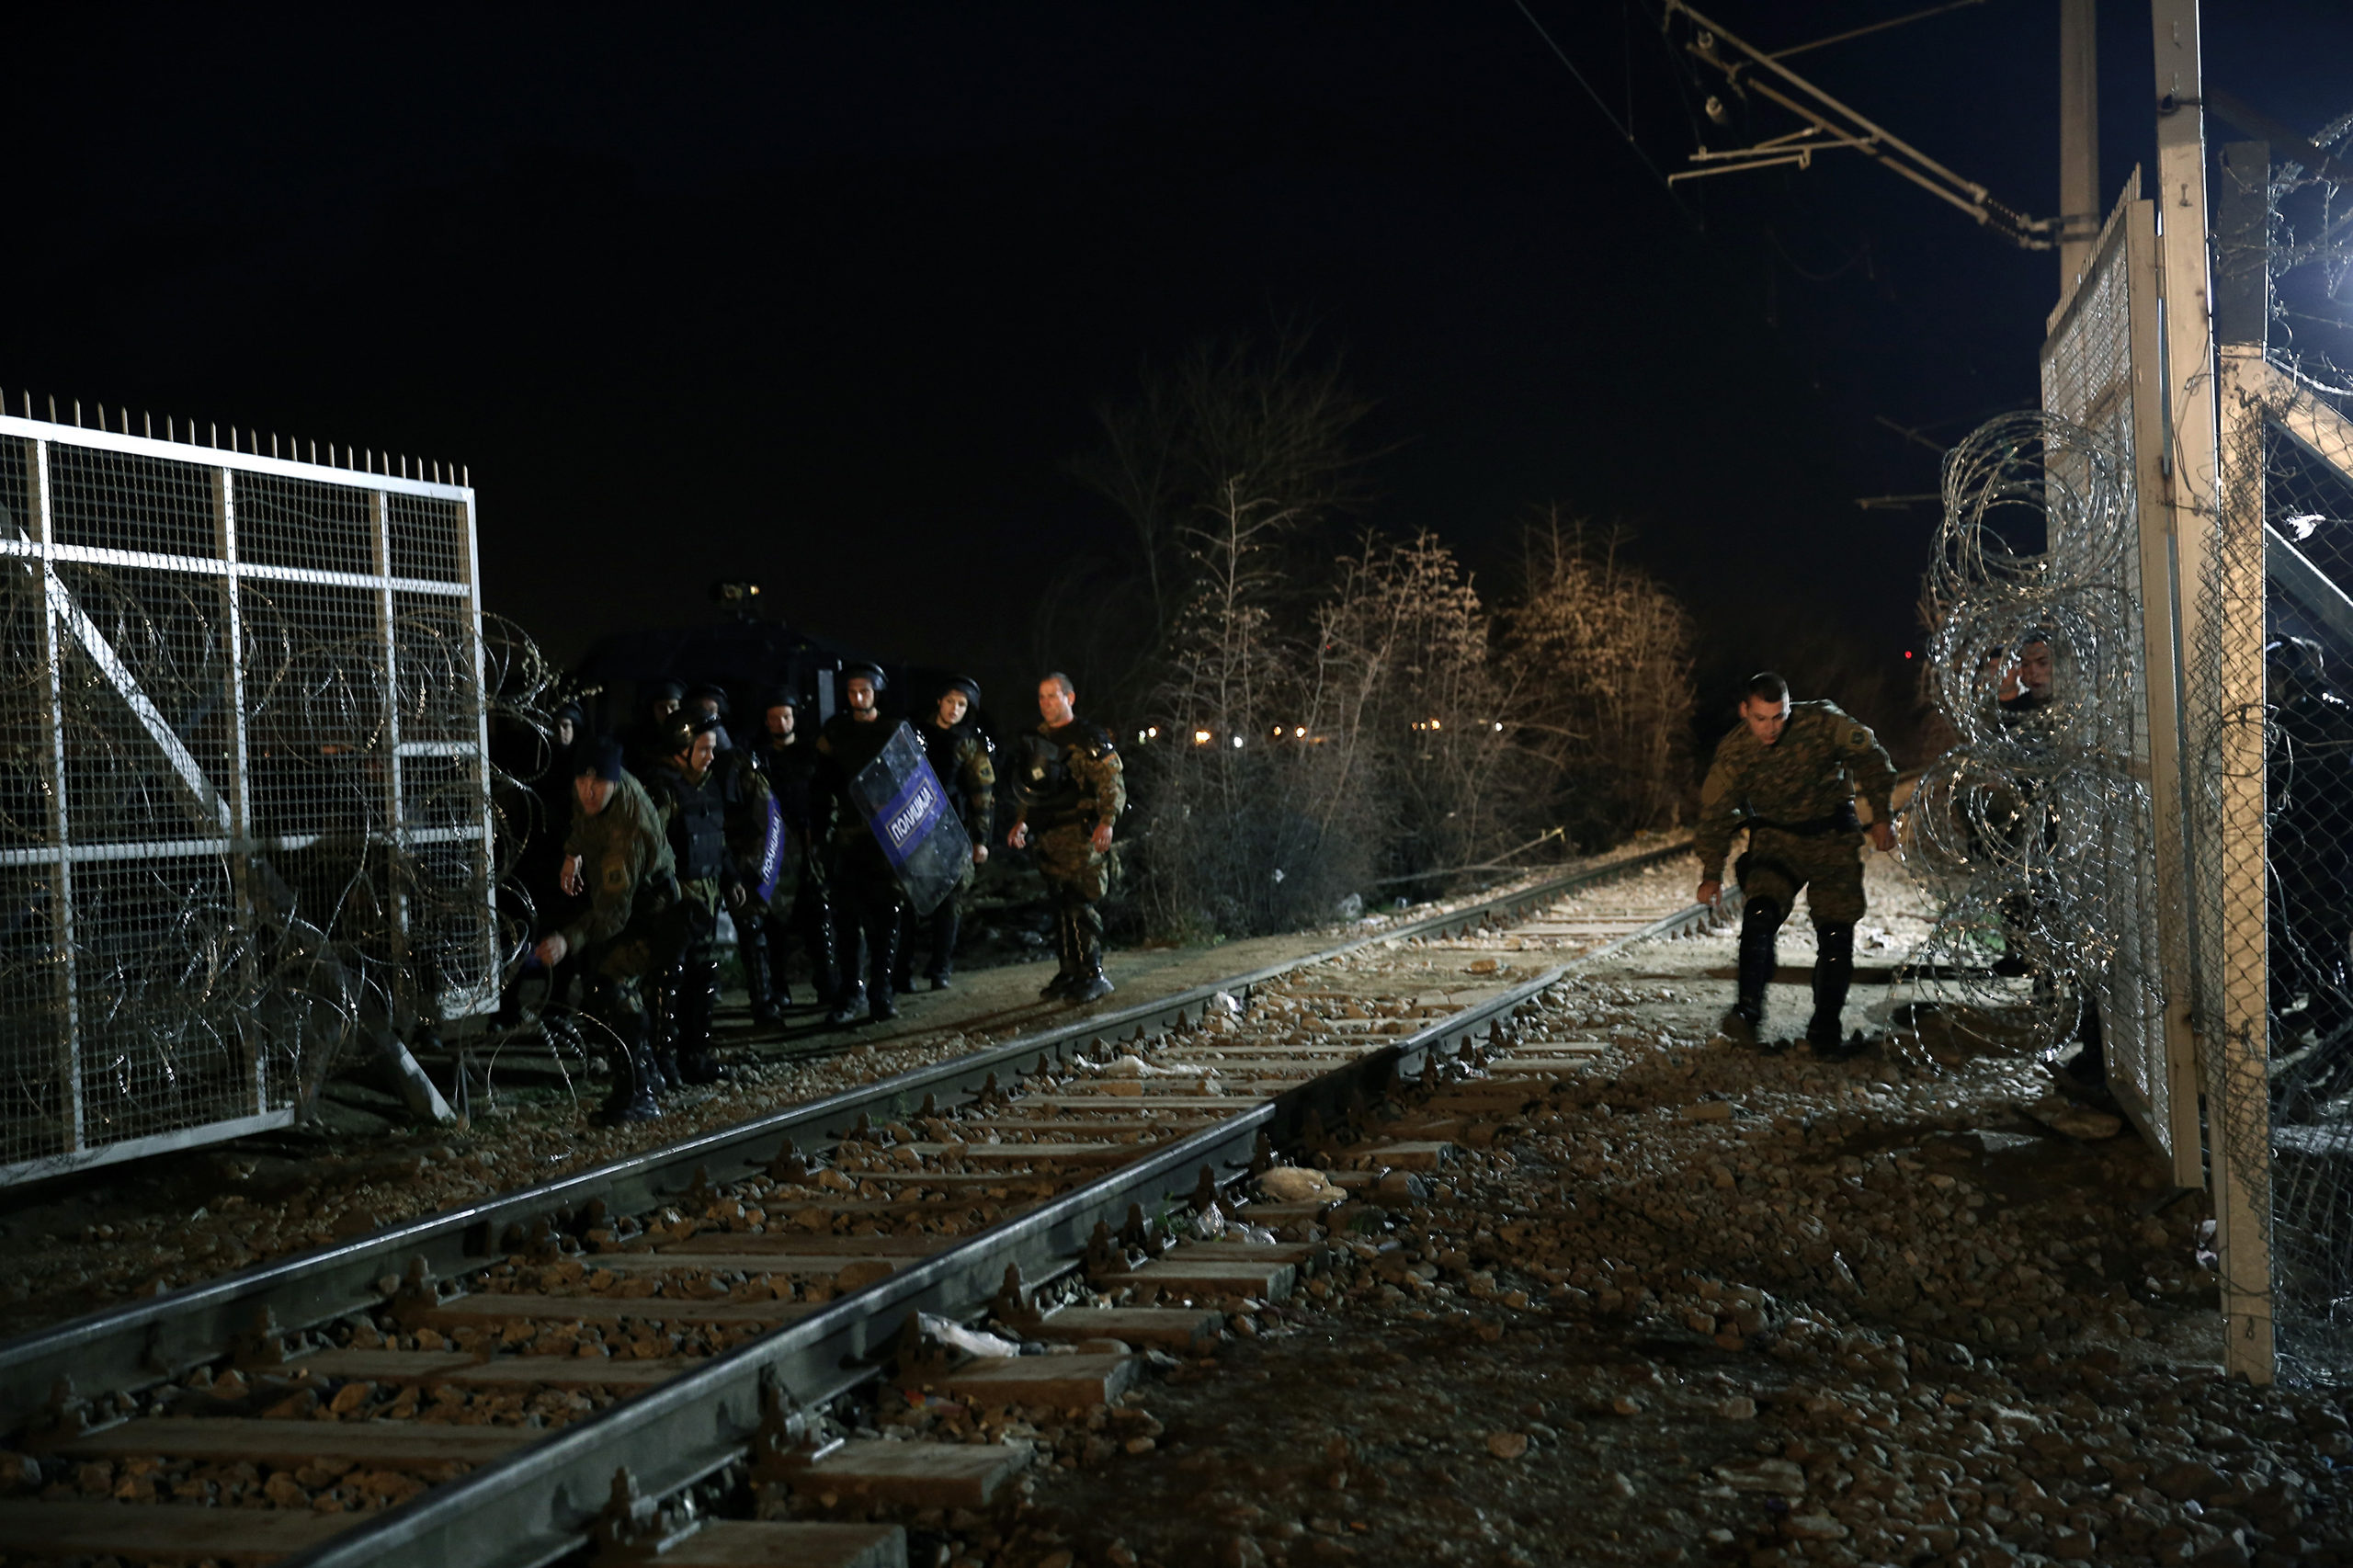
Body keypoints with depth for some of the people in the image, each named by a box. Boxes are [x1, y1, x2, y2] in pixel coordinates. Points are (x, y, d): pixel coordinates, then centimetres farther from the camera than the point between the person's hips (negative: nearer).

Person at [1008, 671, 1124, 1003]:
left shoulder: (1090, 739, -4)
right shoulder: (1036, 740, 16)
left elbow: (1113, 785, -9)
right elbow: (1025, 789, 26)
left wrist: (1107, 822, -20)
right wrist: (1020, 823, 15)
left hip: (1081, 835, -7)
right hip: (1048, 836, 7)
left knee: (1080, 904, -12)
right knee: (1061, 905, 9)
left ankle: (1092, 974, -8)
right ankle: (1070, 971, 16)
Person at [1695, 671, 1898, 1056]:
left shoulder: (1821, 722, -17)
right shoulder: (1734, 754, -14)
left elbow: (1869, 756, -2)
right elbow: (1716, 812, 0)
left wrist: (1881, 815, -2)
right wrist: (1712, 873, -1)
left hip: (1834, 839, 0)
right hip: (1777, 839, 0)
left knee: (1836, 934, -3)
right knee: (1761, 914, -26)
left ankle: (1825, 1029, 8)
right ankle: (1748, 1010, -27)